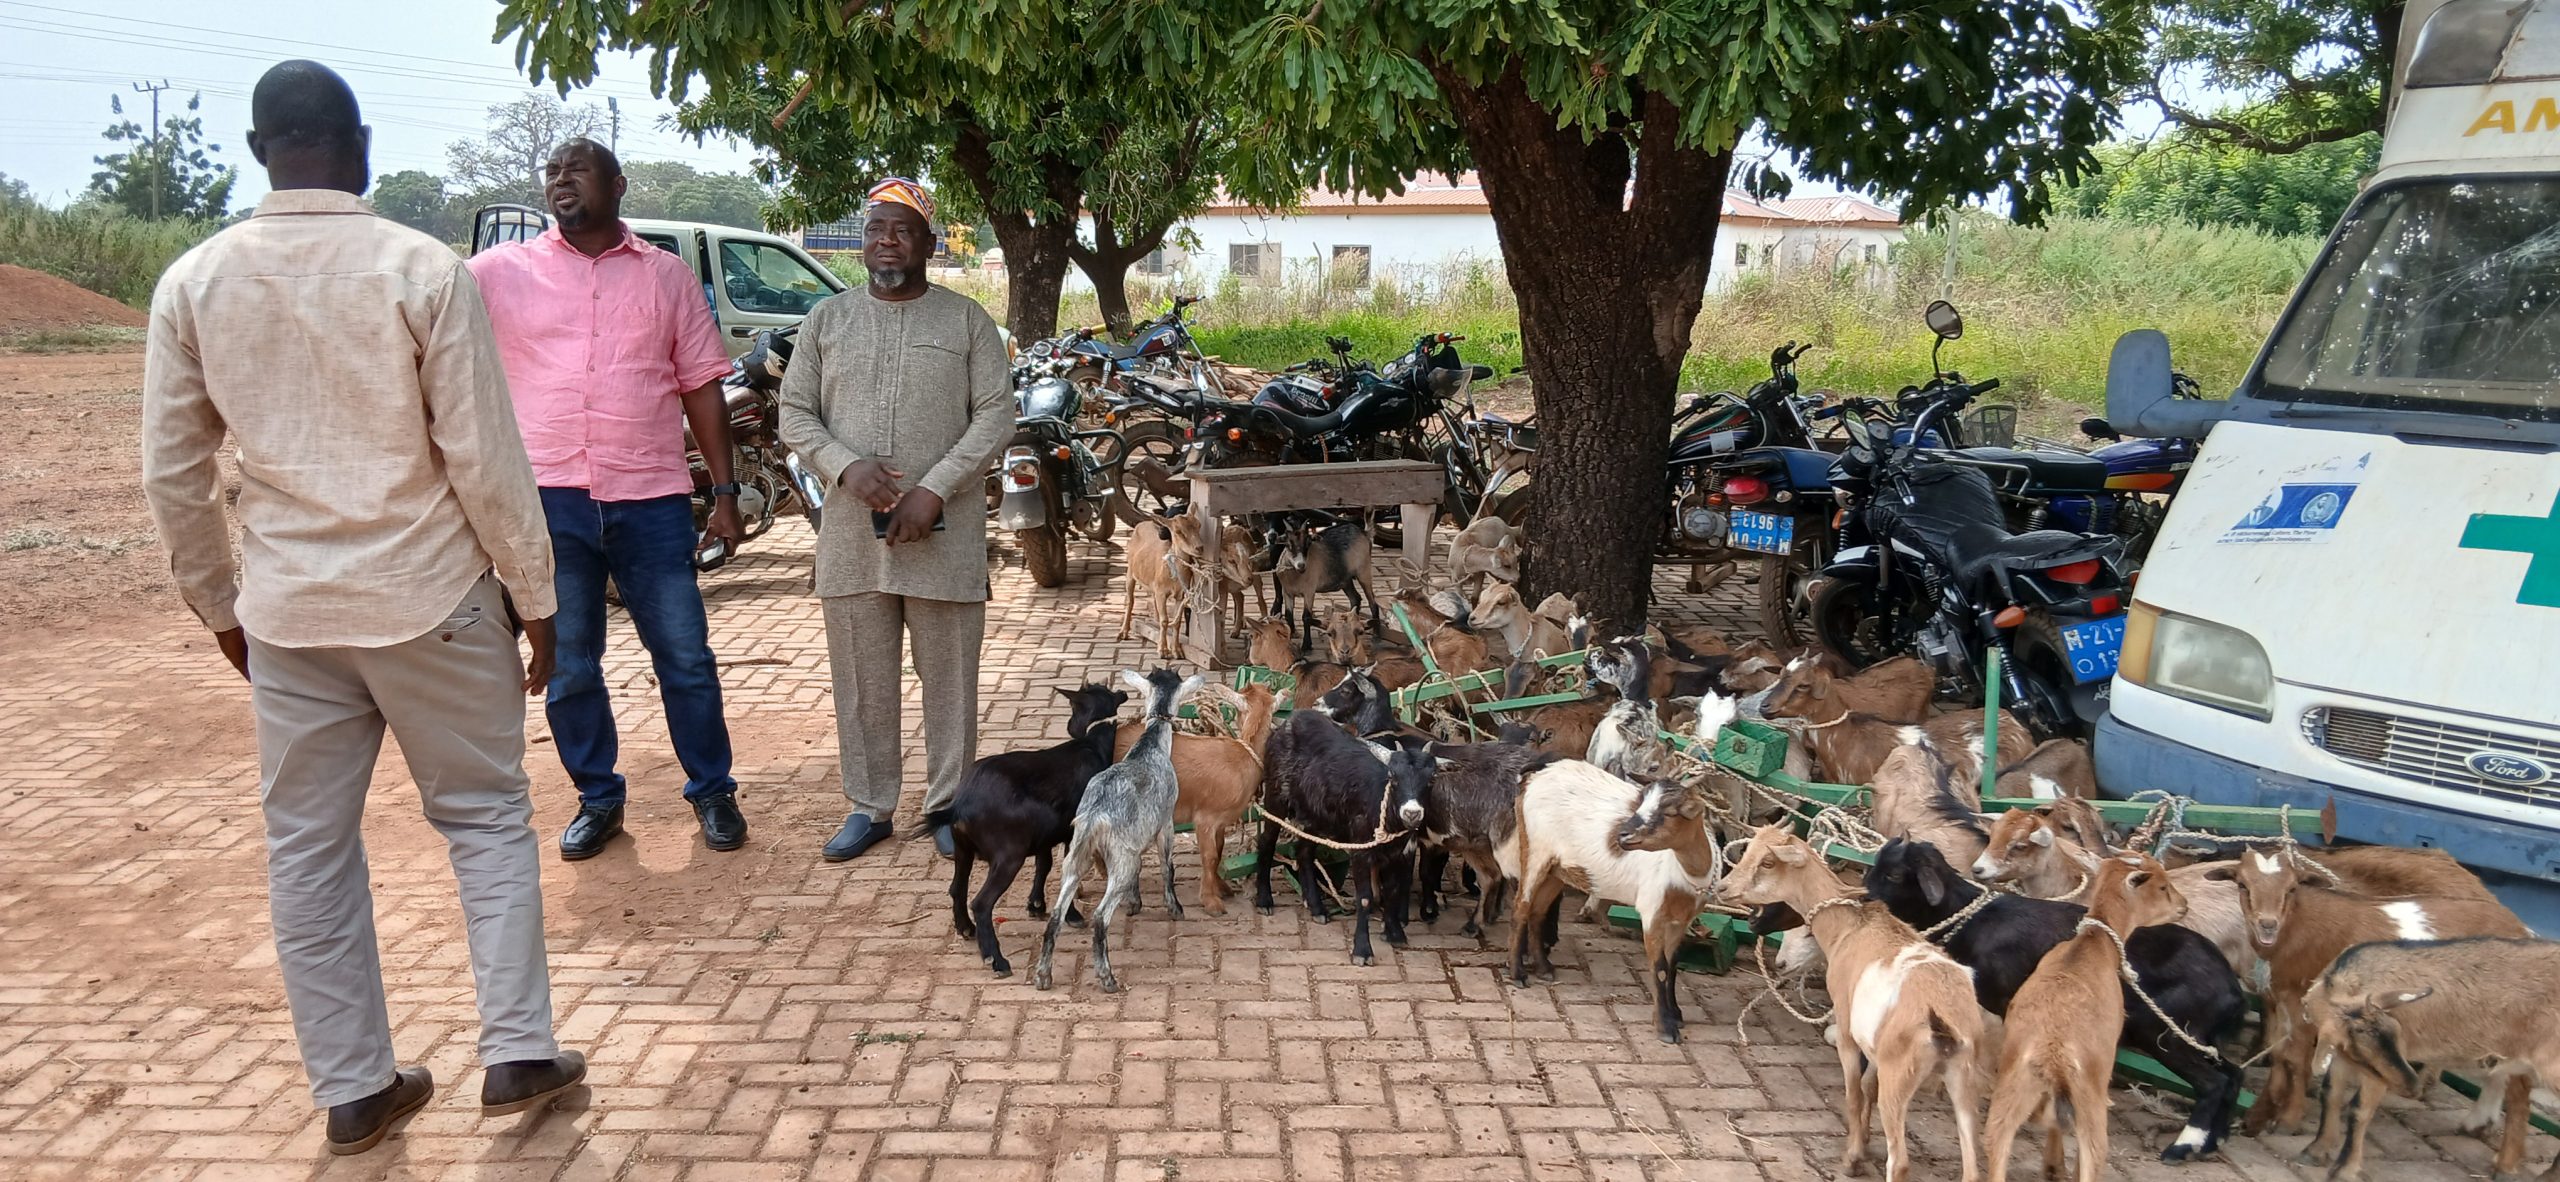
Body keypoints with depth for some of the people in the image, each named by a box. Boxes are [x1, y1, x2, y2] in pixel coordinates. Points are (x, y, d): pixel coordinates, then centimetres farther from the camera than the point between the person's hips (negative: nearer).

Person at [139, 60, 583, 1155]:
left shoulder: (192, 282, 0)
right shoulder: (424, 270, -11)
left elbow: (172, 473, 4)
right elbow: (483, 457, -12)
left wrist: (220, 606, 17)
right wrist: (533, 596, -1)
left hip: (286, 612, 3)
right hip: (430, 600, -3)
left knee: (307, 848, 13)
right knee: (487, 819, 13)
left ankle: (351, 1088, 23)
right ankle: (515, 1053, 15)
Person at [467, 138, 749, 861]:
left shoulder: (667, 275, 7)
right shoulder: (500, 271, 6)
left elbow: (701, 386, 8)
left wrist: (724, 492, 4)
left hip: (651, 501, 0)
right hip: (549, 500, 1)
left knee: (685, 657, 6)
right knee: (568, 668, 11)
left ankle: (712, 792, 23)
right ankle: (598, 801, 27)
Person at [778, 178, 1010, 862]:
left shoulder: (967, 320, 4)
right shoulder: (827, 320, 11)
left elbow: (995, 417, -3)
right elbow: (795, 414, 7)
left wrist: (934, 490, -14)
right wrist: (845, 466, -12)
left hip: (944, 531, -2)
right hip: (851, 532, 2)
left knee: (950, 678, 5)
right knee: (862, 682, 9)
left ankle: (949, 804, 18)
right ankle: (869, 806, 21)